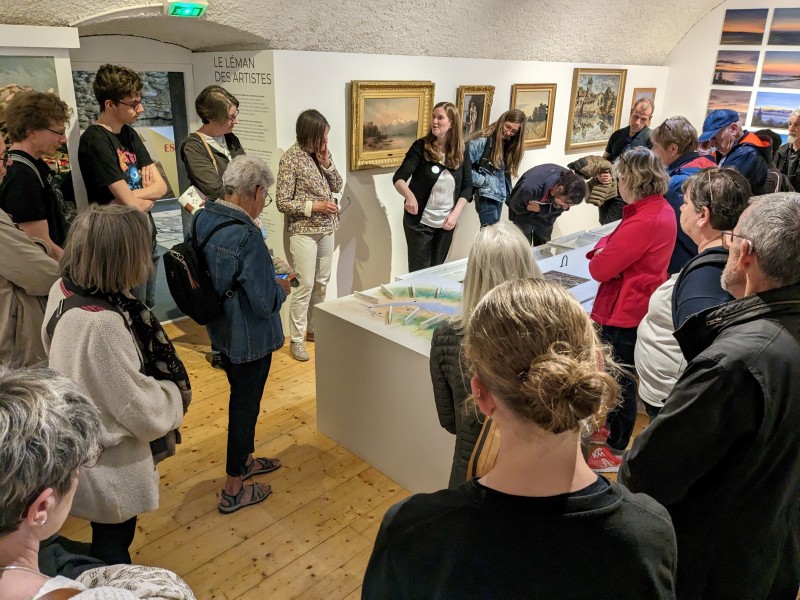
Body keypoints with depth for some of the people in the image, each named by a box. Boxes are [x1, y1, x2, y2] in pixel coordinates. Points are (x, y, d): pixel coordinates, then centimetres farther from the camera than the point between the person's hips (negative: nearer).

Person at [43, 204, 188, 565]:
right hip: (107, 466, -8)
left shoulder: (64, 290, -9)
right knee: (113, 547, 18)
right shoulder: (101, 324, -37)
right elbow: (144, 412, -28)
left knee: (107, 538, 31)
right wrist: (174, 393, -6)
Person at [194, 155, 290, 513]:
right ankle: (233, 491, 26)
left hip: (221, 331, 8)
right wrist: (282, 289, -4)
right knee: (245, 404, 9)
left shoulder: (203, 218, -3)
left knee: (242, 397, 25)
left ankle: (245, 460, 47)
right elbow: (263, 303, -26)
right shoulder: (246, 236, -29)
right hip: (248, 337, -8)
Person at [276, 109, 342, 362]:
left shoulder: (323, 153, 5)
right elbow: (282, 203, -15)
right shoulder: (291, 158, -14)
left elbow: (337, 186, 7)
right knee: (305, 285, -5)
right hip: (304, 231, -7)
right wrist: (314, 206, -21)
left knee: (322, 283, 14)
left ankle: (314, 328, 30)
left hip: (326, 229, 7)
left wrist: (326, 162, -7)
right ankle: (296, 339, 8)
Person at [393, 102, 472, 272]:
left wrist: (455, 214, -10)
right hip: (420, 221, -3)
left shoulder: (461, 151, -2)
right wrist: (410, 195, -39)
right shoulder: (421, 146, -11)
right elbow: (399, 178, -18)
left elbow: (467, 187, 3)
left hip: (446, 222, 3)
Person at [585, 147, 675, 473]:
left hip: (626, 313, -10)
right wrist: (609, 247, -11)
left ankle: (616, 451, 22)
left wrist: (602, 248, -5)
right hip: (639, 307, 10)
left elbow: (599, 268, -24)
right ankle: (611, 427, 44)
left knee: (620, 379, 5)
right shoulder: (663, 210, 4)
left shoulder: (643, 221, -27)